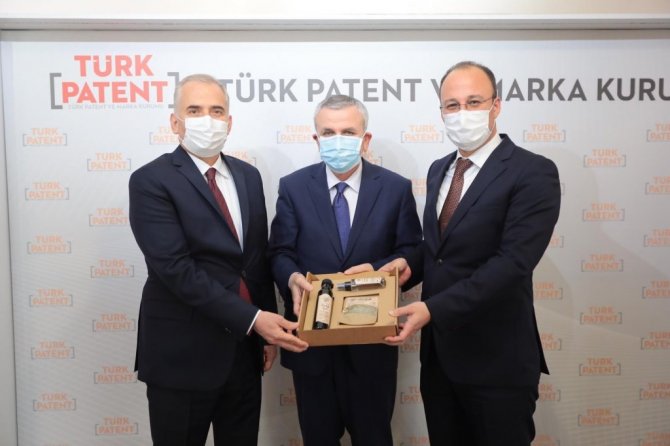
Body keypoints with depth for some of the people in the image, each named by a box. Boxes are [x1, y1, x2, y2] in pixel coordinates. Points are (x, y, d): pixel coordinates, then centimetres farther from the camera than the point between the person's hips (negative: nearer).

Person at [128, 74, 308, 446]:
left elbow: (260, 258, 11)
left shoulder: (248, 176, 8)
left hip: (244, 349, 5)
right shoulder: (151, 181, -11)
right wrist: (252, 318, -21)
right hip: (183, 355, -5)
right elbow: (176, 269, -20)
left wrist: (268, 329, 7)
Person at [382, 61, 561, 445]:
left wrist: (433, 308, -28)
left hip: (496, 359, -6)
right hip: (438, 352, 7)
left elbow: (512, 262, -23)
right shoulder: (439, 169, 10)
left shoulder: (533, 172, -14)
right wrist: (412, 264, -3)